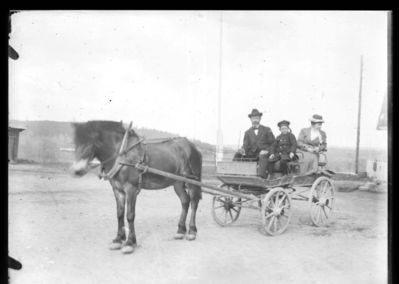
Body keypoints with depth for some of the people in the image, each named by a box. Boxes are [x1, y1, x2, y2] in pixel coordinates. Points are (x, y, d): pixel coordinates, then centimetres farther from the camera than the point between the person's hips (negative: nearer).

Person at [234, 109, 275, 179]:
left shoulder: (267, 130, 11)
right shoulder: (247, 132, 17)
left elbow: (273, 143, 6)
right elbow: (245, 145, 7)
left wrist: (266, 150, -13)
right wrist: (243, 150, -17)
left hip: (264, 153, -4)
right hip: (252, 154, 4)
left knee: (263, 157, -38)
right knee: (238, 154, -16)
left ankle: (261, 176, -53)